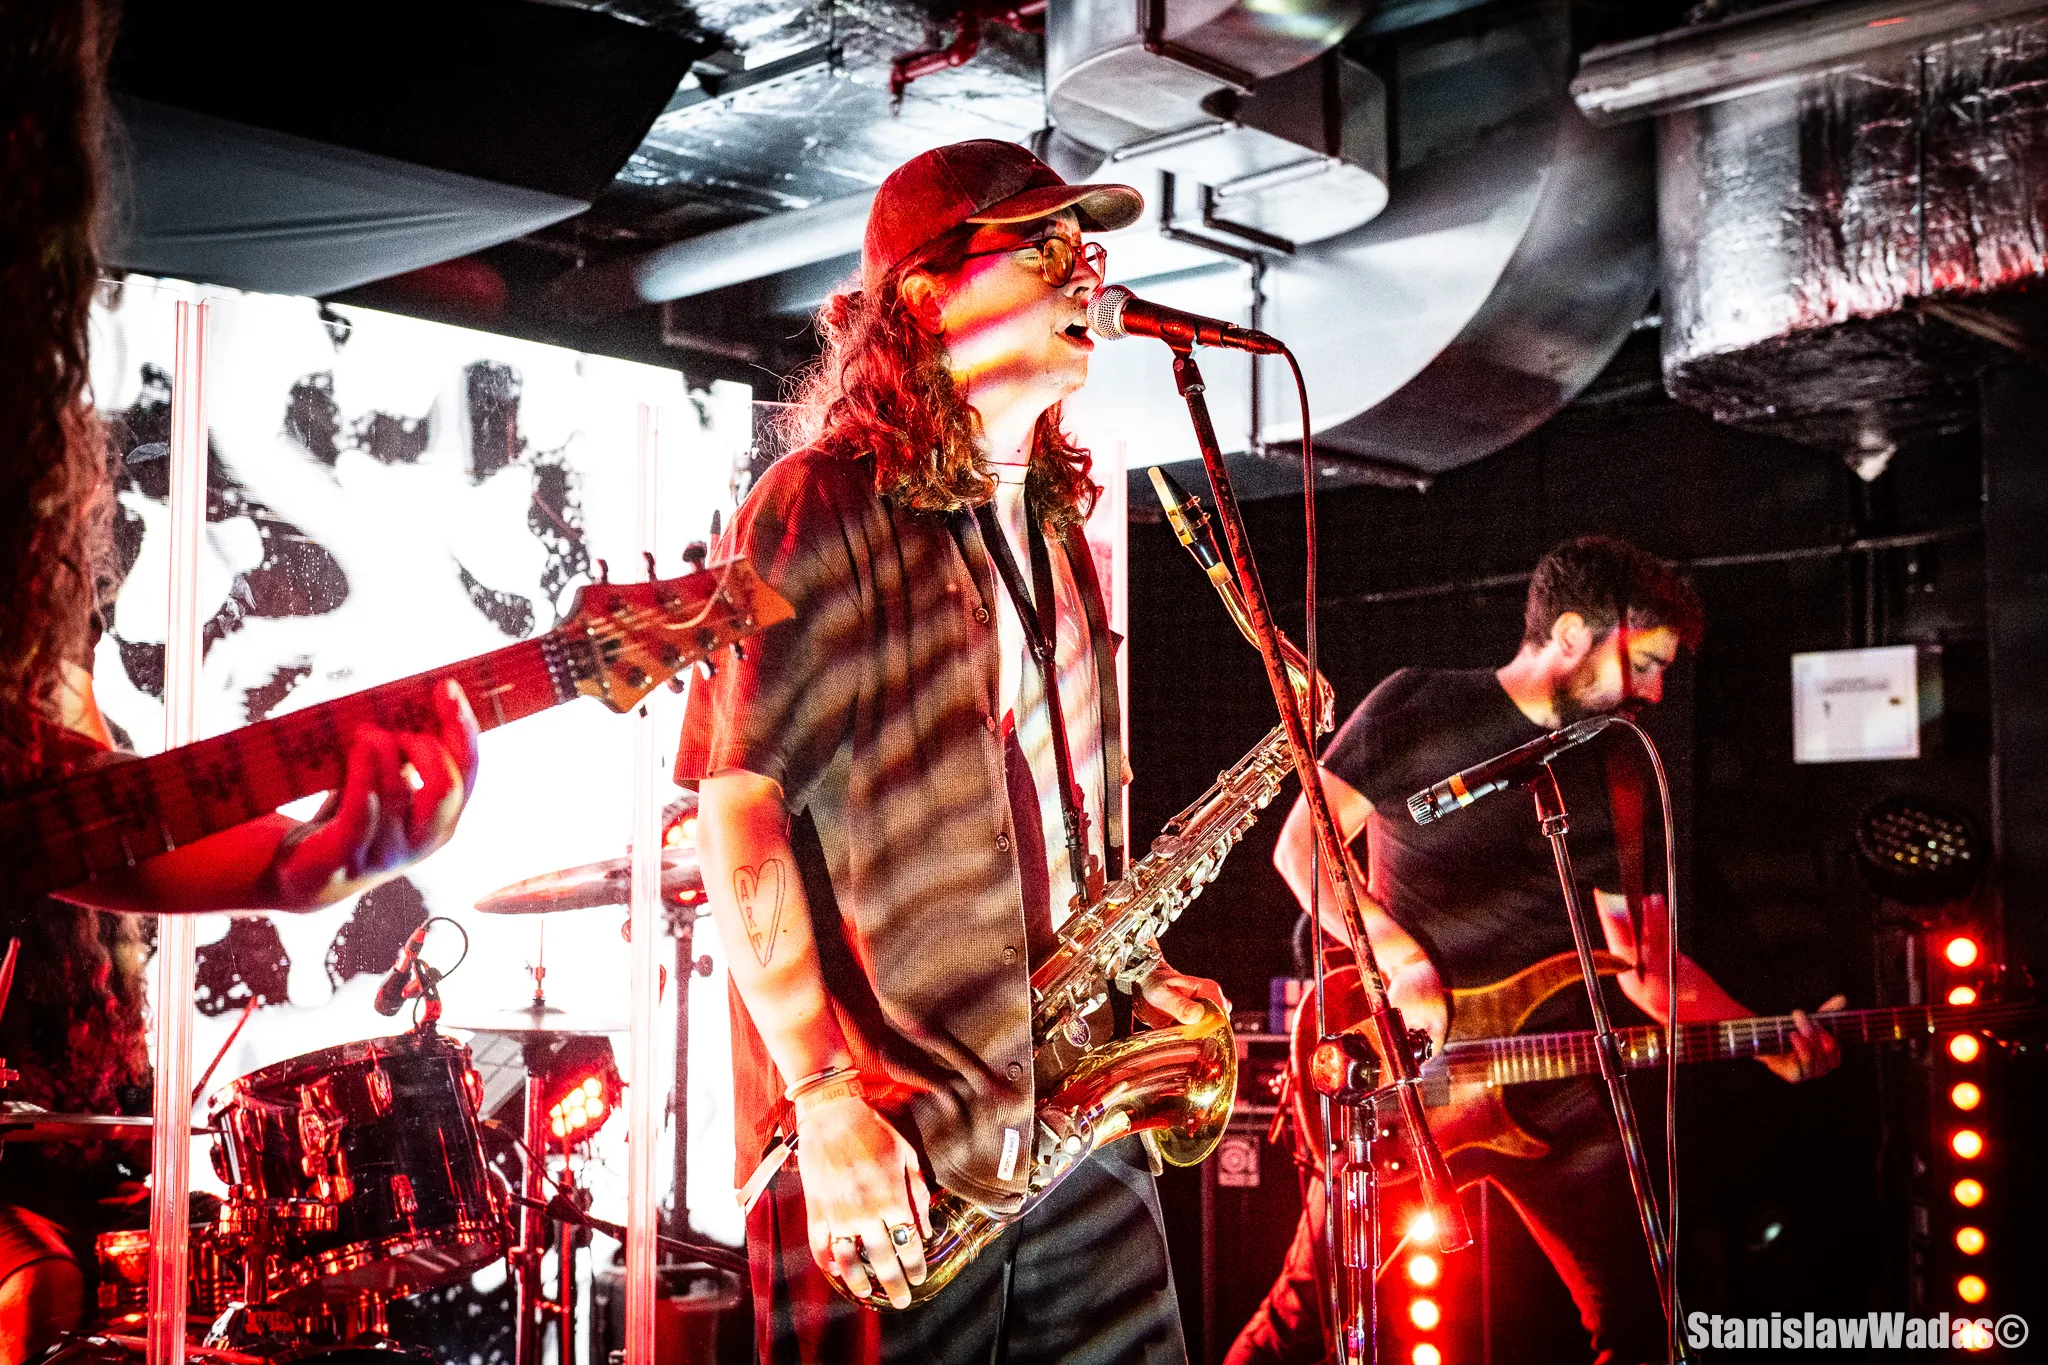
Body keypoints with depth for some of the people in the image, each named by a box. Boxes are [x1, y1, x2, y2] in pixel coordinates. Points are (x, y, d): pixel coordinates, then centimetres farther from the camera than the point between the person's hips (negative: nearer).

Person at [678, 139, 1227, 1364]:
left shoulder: (1058, 527, 17)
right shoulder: (823, 506, -6)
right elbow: (736, 801, -14)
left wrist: (1135, 980, 9)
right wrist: (828, 1099, -20)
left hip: (1076, 1131, 7)